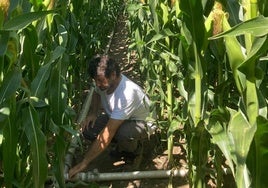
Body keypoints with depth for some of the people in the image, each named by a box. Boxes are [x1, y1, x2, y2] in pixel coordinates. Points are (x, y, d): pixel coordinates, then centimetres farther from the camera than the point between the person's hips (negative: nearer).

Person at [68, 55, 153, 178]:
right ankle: (122, 146, 7)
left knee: (124, 134, -41)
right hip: (115, 118, 7)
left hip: (141, 122, -7)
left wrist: (83, 164, -38)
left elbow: (107, 134, -40)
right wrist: (93, 113, -6)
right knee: (88, 130, -18)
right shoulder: (104, 81, -16)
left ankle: (133, 149, -3)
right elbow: (96, 93, 14)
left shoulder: (127, 94, -40)